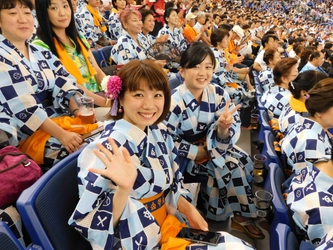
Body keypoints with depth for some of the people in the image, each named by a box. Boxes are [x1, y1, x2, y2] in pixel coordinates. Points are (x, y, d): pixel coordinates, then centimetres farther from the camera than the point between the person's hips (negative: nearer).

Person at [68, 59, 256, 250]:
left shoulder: (159, 133, -1)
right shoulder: (109, 148, -23)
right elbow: (99, 224, -23)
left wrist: (188, 209, -1)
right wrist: (124, 188, -39)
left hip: (168, 225, 7)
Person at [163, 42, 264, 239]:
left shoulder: (218, 94, -8)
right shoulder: (175, 102, -23)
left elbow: (230, 131, -11)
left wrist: (224, 128, -35)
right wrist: (198, 152, -21)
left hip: (212, 146, 6)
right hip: (185, 155, -6)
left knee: (245, 161, -11)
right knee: (230, 166, -19)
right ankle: (242, 216, 4)